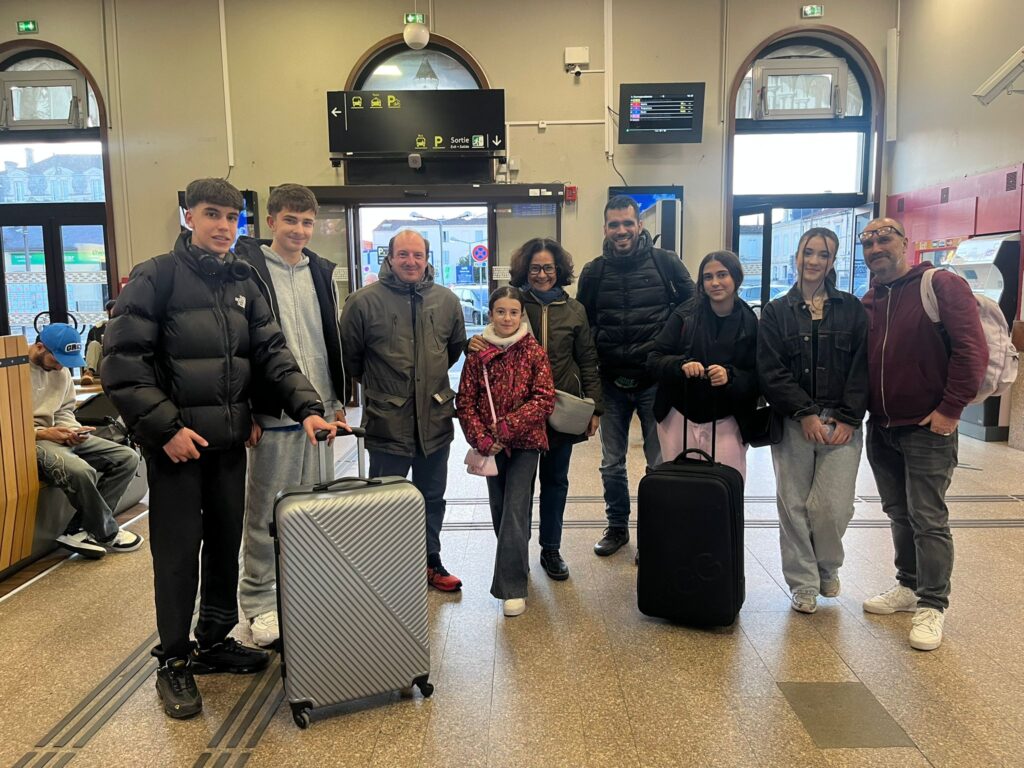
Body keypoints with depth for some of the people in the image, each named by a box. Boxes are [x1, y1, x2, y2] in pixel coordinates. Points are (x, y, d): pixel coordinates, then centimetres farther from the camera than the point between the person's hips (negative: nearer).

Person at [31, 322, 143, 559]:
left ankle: (79, 531, -11)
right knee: (80, 471, -36)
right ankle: (107, 534, -8)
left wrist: (72, 430, -5)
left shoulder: (61, 369, 11)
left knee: (128, 458, -5)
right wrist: (44, 433, -22)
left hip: (59, 435, 8)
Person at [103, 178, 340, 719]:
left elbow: (272, 352, 4)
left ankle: (215, 641, 33)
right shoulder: (156, 277, -8)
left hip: (229, 441, 6)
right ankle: (173, 662, 21)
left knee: (226, 543, 15)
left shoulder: (242, 283, 10)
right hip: (176, 442, -6)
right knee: (177, 552, 3)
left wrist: (307, 406, -9)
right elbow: (121, 360, -13)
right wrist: (165, 426, -18)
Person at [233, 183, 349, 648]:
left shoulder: (321, 272, 12)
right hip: (273, 414, -5)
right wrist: (245, 412, -13)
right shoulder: (247, 269, -6)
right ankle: (259, 603, 19)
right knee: (266, 514, 4)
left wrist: (338, 401, 13)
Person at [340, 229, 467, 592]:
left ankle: (431, 561, 34)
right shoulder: (364, 301, -8)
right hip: (387, 421, -4)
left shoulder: (446, 300, 3)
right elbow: (349, 357, 2)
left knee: (432, 498, 17)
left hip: (435, 419, 4)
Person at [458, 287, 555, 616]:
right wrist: (482, 439, -12)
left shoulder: (534, 352, -5)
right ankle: (516, 564, 38)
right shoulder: (477, 354, -1)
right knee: (499, 510, 15)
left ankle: (513, 587, -1)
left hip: (525, 443, -3)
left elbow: (545, 399, -11)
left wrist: (508, 427, -18)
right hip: (491, 446, 3)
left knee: (515, 511, -8)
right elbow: (464, 402, -1)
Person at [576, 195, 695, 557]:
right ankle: (617, 525, 31)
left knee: (660, 462, 7)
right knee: (611, 463, 13)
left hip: (655, 380, -2)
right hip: (611, 382, 2)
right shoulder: (594, 271, 3)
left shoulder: (666, 262, -3)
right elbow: (582, 324, 10)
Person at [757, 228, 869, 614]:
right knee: (794, 504, 3)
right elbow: (771, 371, -2)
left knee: (833, 506, -4)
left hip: (841, 424, 0)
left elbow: (861, 368, 3)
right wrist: (805, 414, -11)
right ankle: (803, 583, 19)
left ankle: (827, 567, 26)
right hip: (793, 423, 0)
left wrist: (848, 419, -7)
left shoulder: (851, 309, 9)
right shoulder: (776, 312, 6)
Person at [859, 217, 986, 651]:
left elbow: (972, 350, -14)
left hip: (927, 428, -6)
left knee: (928, 518, -1)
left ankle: (932, 606, 10)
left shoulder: (941, 285, -7)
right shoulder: (868, 302, 11)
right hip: (881, 429, 6)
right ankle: (908, 586, 31)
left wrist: (951, 408, -16)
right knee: (899, 514, 16)